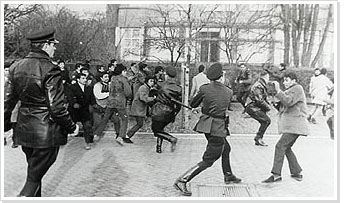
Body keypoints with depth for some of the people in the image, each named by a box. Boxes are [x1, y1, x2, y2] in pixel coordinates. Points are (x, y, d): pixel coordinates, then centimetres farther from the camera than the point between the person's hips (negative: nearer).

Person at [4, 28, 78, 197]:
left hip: (24, 130, 7)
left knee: (34, 172, 25)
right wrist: (71, 127, -6)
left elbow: (7, 102, 7)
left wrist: (5, 126, 18)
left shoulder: (16, 67, 3)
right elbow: (57, 108, -19)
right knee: (34, 178, 4)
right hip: (46, 132, -7)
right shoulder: (50, 70, -18)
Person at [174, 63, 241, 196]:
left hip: (206, 124, 5)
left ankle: (228, 175, 45)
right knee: (208, 160, 2)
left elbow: (193, 104, 4)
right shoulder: (229, 92, -8)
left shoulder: (204, 89, -6)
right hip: (218, 128, -5)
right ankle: (182, 180, -6)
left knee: (225, 148, 28)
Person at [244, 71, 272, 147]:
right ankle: (258, 137, -12)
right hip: (252, 107, -10)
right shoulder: (258, 86, -17)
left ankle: (258, 140, 14)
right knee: (267, 120, -18)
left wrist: (268, 104, 6)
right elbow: (259, 100, -23)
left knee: (265, 122, 7)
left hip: (256, 108, 10)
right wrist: (268, 107, -12)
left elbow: (263, 98, 24)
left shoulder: (262, 86, 18)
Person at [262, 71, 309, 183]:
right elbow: (285, 106, 22)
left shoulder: (297, 88, -5)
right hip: (290, 125, 10)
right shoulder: (291, 90, 25)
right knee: (286, 148, 13)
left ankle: (276, 174, -14)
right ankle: (297, 173, 22)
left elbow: (288, 101, -21)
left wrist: (278, 90, -22)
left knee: (280, 146, -15)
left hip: (294, 125, -10)